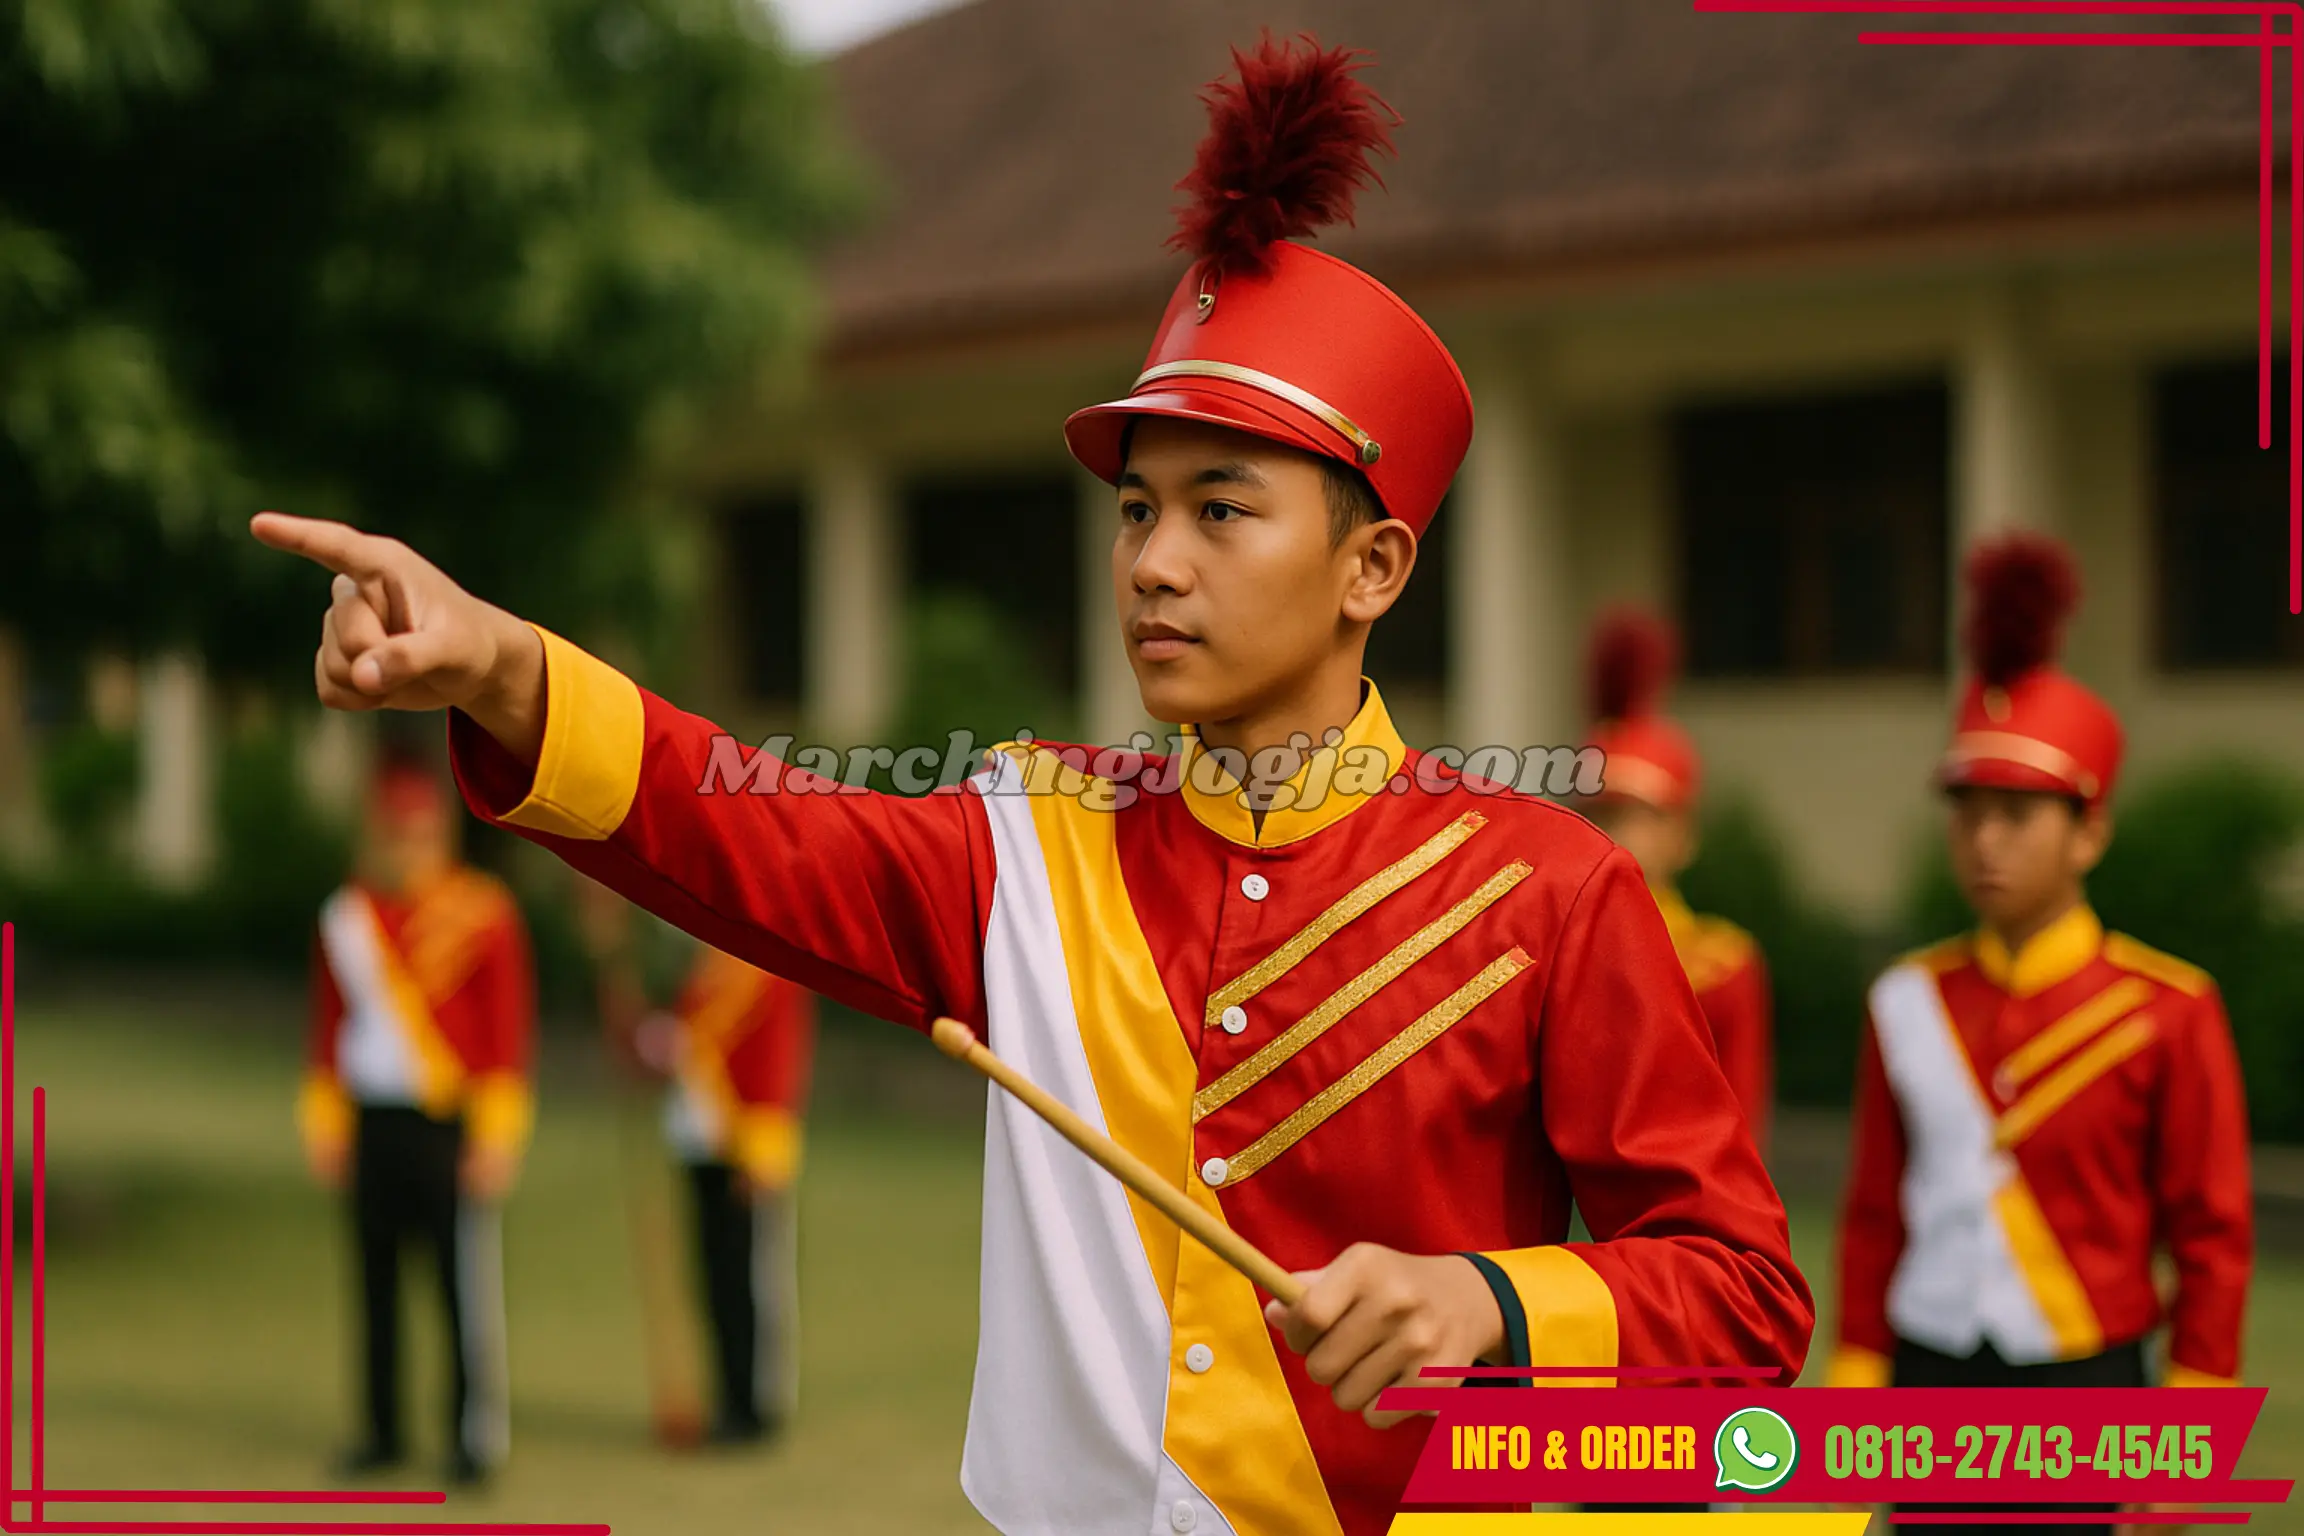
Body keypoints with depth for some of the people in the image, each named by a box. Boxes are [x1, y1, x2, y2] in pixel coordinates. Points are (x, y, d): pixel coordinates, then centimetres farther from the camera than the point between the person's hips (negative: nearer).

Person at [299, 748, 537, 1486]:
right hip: (373, 1123, 4)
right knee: (378, 1281, 8)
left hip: (450, 1127, -4)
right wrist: (324, 1122, 11)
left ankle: (476, 1434, 4)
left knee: (466, 1281, -3)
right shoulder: (345, 917, 9)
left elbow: (510, 1029, -5)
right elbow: (328, 1025, 15)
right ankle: (384, 1431, 18)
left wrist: (497, 1136, -9)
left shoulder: (483, 913, -4)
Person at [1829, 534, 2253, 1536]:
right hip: (1932, 1390, 3)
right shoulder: (1908, 1003, 4)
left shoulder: (2168, 1012, -5)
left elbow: (2214, 1243, -4)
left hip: (2087, 1405, -3)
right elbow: (1873, 1220, 9)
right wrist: (1853, 1405, 7)